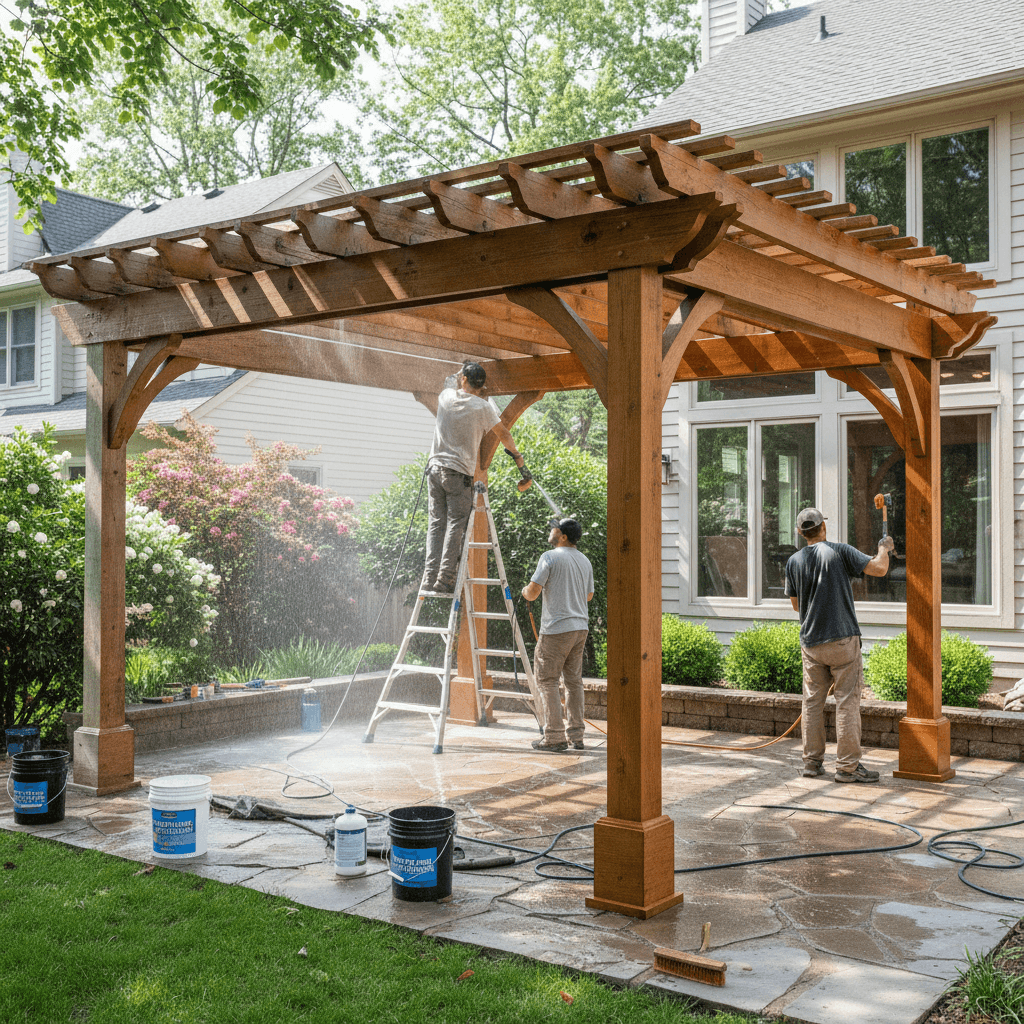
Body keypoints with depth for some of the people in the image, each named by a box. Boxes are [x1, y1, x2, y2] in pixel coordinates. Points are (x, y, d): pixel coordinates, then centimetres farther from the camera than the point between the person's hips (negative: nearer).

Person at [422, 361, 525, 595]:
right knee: (455, 526, -3)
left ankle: (429, 578, 2)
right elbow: (503, 434, 8)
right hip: (460, 472, -4)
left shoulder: (446, 398, 5)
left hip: (435, 468, 4)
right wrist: (516, 454, 24)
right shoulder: (482, 407, -4)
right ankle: (445, 580, -9)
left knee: (436, 524, 6)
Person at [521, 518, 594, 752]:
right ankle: (576, 736, 13)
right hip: (580, 627, 7)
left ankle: (554, 737, -2)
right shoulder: (585, 561, 12)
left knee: (548, 681, 0)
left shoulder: (550, 557, -10)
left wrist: (525, 591, 11)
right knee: (574, 681, 12)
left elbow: (533, 593, -11)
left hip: (556, 629, -7)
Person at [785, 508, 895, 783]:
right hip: (842, 638, -4)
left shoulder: (794, 561, 5)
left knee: (812, 702, 11)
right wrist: (884, 548, 9)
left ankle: (812, 762, 15)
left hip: (810, 642, 4)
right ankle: (847, 766, 2)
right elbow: (879, 568, -11)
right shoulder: (839, 552, -7)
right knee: (847, 702, 0)